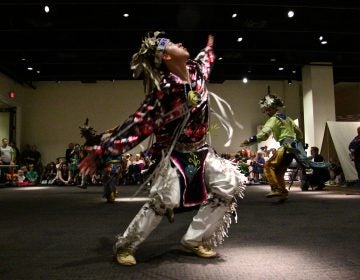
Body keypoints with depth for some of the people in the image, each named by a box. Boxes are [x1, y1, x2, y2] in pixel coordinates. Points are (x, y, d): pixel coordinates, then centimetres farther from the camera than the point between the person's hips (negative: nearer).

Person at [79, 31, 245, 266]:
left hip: (201, 151, 7)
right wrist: (102, 149, -26)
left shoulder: (196, 71, -3)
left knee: (230, 188, 0)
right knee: (165, 200, -21)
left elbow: (205, 60, 25)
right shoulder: (164, 91, -22)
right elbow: (137, 125, -22)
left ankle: (194, 240, 10)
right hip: (174, 154, -7)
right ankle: (125, 246, 1)